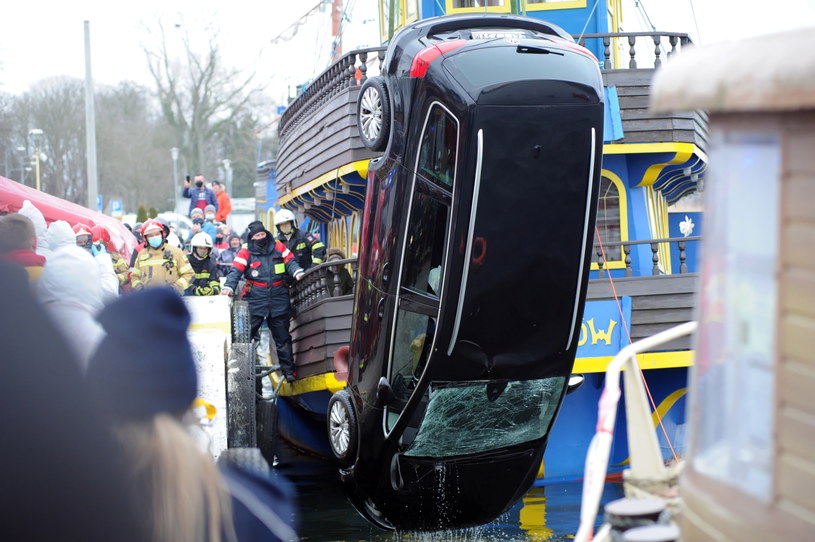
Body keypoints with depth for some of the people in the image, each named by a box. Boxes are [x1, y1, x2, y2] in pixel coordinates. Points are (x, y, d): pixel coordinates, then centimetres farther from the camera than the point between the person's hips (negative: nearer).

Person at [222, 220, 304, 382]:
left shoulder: (278, 247, 7)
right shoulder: (246, 253, 1)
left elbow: (290, 262, 8)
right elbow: (235, 271, -8)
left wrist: (297, 272, -13)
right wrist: (229, 287, -24)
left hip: (279, 302, 2)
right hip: (255, 301, -2)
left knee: (282, 338, 8)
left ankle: (288, 370, 15)